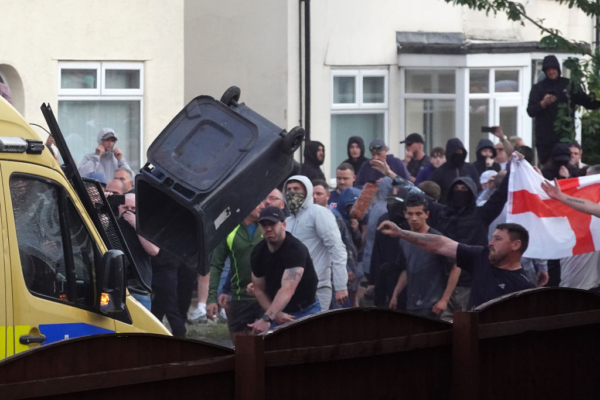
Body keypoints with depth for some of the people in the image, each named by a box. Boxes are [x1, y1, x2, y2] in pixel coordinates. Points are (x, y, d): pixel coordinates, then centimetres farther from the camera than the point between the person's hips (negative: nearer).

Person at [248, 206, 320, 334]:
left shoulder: (295, 249, -23)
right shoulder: (258, 253, -1)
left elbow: (287, 289, -34)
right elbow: (259, 290, 5)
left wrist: (266, 319, -44)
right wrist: (276, 315, -12)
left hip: (305, 310, -5)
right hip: (279, 313, 5)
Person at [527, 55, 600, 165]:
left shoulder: (569, 85, 8)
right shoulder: (538, 88, 6)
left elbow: (589, 103, 10)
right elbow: (530, 111, -2)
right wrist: (543, 103, -20)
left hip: (565, 137, 0)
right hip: (544, 139, 0)